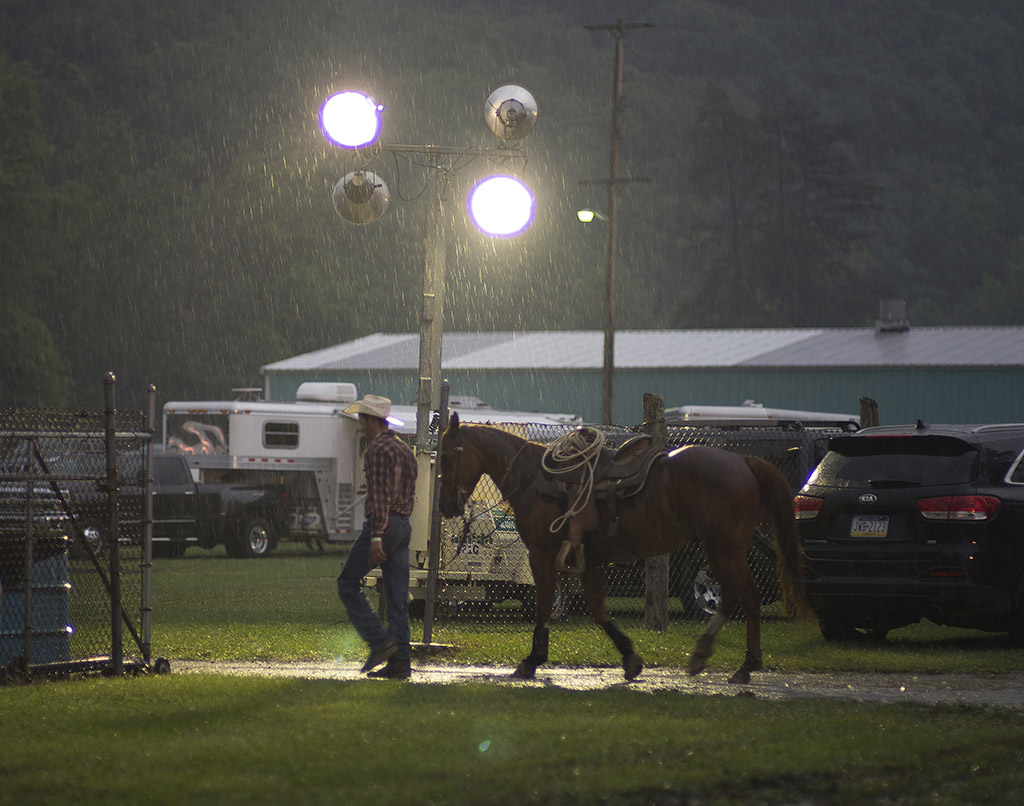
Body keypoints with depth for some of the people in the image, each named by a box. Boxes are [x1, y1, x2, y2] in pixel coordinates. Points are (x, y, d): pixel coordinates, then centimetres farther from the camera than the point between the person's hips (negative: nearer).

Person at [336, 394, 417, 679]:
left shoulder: (378, 450, -11)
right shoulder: (404, 449, 18)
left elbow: (379, 495, -19)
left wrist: (376, 536, -22)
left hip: (382, 524, -9)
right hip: (404, 525, 9)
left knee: (348, 584, 1)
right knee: (397, 596, 6)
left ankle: (381, 641, -9)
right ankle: (399, 663, 3)